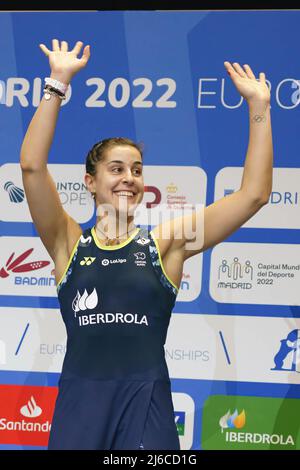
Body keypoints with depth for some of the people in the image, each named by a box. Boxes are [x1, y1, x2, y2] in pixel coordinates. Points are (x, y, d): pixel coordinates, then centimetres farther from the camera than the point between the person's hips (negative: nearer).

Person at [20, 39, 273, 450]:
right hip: (80, 399, 0)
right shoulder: (70, 243, 4)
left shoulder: (164, 243, 5)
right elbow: (32, 166, -9)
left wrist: (259, 107, -3)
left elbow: (254, 195, 1)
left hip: (145, 401, 0)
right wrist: (58, 82, -12)